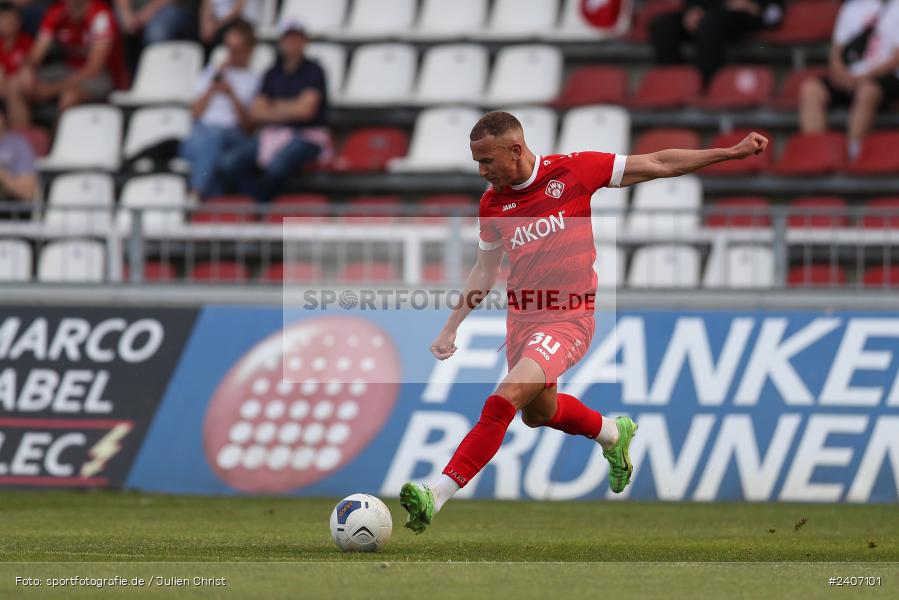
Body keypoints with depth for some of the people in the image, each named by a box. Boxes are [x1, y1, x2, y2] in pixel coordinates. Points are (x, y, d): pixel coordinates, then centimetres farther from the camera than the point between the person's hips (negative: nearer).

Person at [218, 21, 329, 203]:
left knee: (276, 166, -37)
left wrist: (276, 108, 4)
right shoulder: (273, 74, 16)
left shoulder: (313, 71, -1)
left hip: (306, 135, -6)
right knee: (228, 163, -18)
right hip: (274, 133, 6)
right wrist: (288, 111, -4)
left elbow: (305, 109, -11)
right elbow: (256, 113, 9)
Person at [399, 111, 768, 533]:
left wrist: (732, 152, -1)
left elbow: (657, 165, -1)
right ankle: (613, 434, 49)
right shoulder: (492, 204, 4)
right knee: (537, 412, 19)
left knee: (505, 399, -23)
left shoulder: (572, 171, -8)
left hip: (567, 318, -6)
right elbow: (484, 270, 18)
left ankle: (438, 495, -27)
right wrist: (451, 328, 14)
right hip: (521, 319, 6)